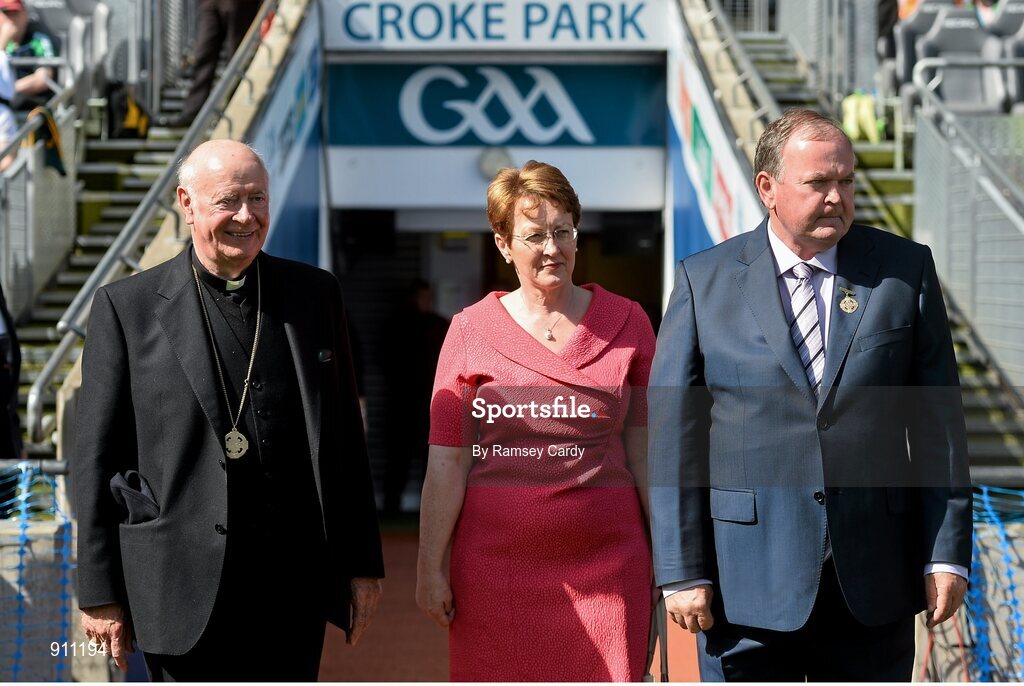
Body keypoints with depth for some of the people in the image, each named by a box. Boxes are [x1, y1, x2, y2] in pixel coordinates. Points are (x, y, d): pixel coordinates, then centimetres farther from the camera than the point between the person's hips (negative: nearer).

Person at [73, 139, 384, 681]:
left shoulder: (315, 294, 9)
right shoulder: (126, 307, -1)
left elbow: (345, 437, 12)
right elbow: (98, 459, 0)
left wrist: (362, 563, 10)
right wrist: (100, 593, -3)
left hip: (297, 586, 3)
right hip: (186, 592, -3)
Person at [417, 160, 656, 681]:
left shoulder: (627, 324, 7)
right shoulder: (471, 331, 4)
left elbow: (645, 450, 8)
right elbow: (447, 461, 2)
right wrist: (430, 565, -2)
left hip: (603, 558, 1)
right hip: (496, 558, 0)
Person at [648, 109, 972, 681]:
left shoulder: (906, 269, 5)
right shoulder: (705, 281, 1)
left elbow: (939, 422, 5)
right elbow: (674, 438, -1)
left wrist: (947, 553, 0)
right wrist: (683, 570, -5)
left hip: (874, 589, 2)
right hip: (748, 588, -1)